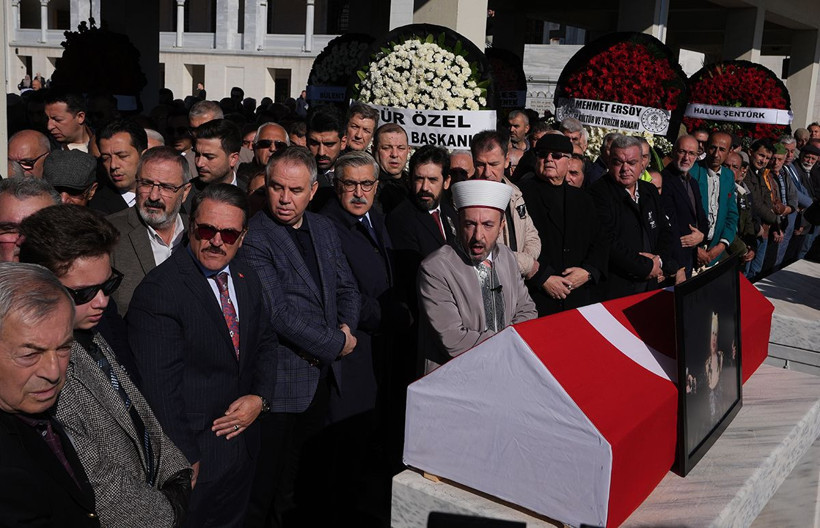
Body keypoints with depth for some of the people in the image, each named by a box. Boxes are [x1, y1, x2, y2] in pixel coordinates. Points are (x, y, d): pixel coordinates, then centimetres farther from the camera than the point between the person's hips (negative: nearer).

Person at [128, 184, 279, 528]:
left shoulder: (247, 280, 3)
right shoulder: (158, 290, -20)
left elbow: (265, 342, 13)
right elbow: (160, 387, -21)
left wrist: (260, 398, -5)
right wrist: (186, 459, -18)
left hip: (242, 442, 7)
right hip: (194, 455, -7)